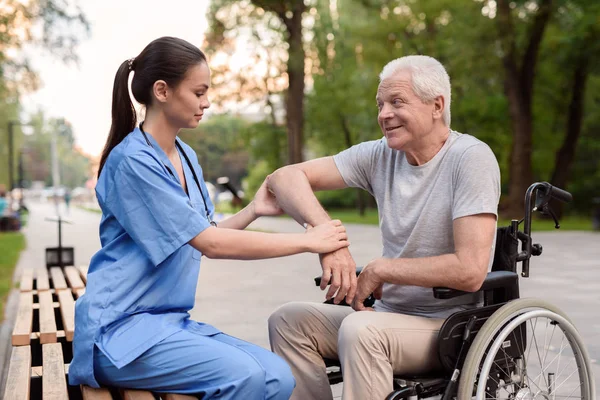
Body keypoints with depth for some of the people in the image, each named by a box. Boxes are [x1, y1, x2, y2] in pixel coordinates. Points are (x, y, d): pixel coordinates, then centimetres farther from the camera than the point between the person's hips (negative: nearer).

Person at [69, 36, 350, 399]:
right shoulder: (132, 161, -16)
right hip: (123, 327, -7)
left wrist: (252, 211, 2)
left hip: (174, 321, 7)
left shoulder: (186, 156, 10)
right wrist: (308, 241, -15)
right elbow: (211, 243, -19)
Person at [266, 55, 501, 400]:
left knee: (360, 329, -32)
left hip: (451, 327, -6)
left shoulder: (471, 158, -15)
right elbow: (286, 177, -6)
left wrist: (380, 269, -15)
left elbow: (469, 271, -25)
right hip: (390, 314, 7)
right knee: (288, 321, -5)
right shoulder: (380, 156, 1)